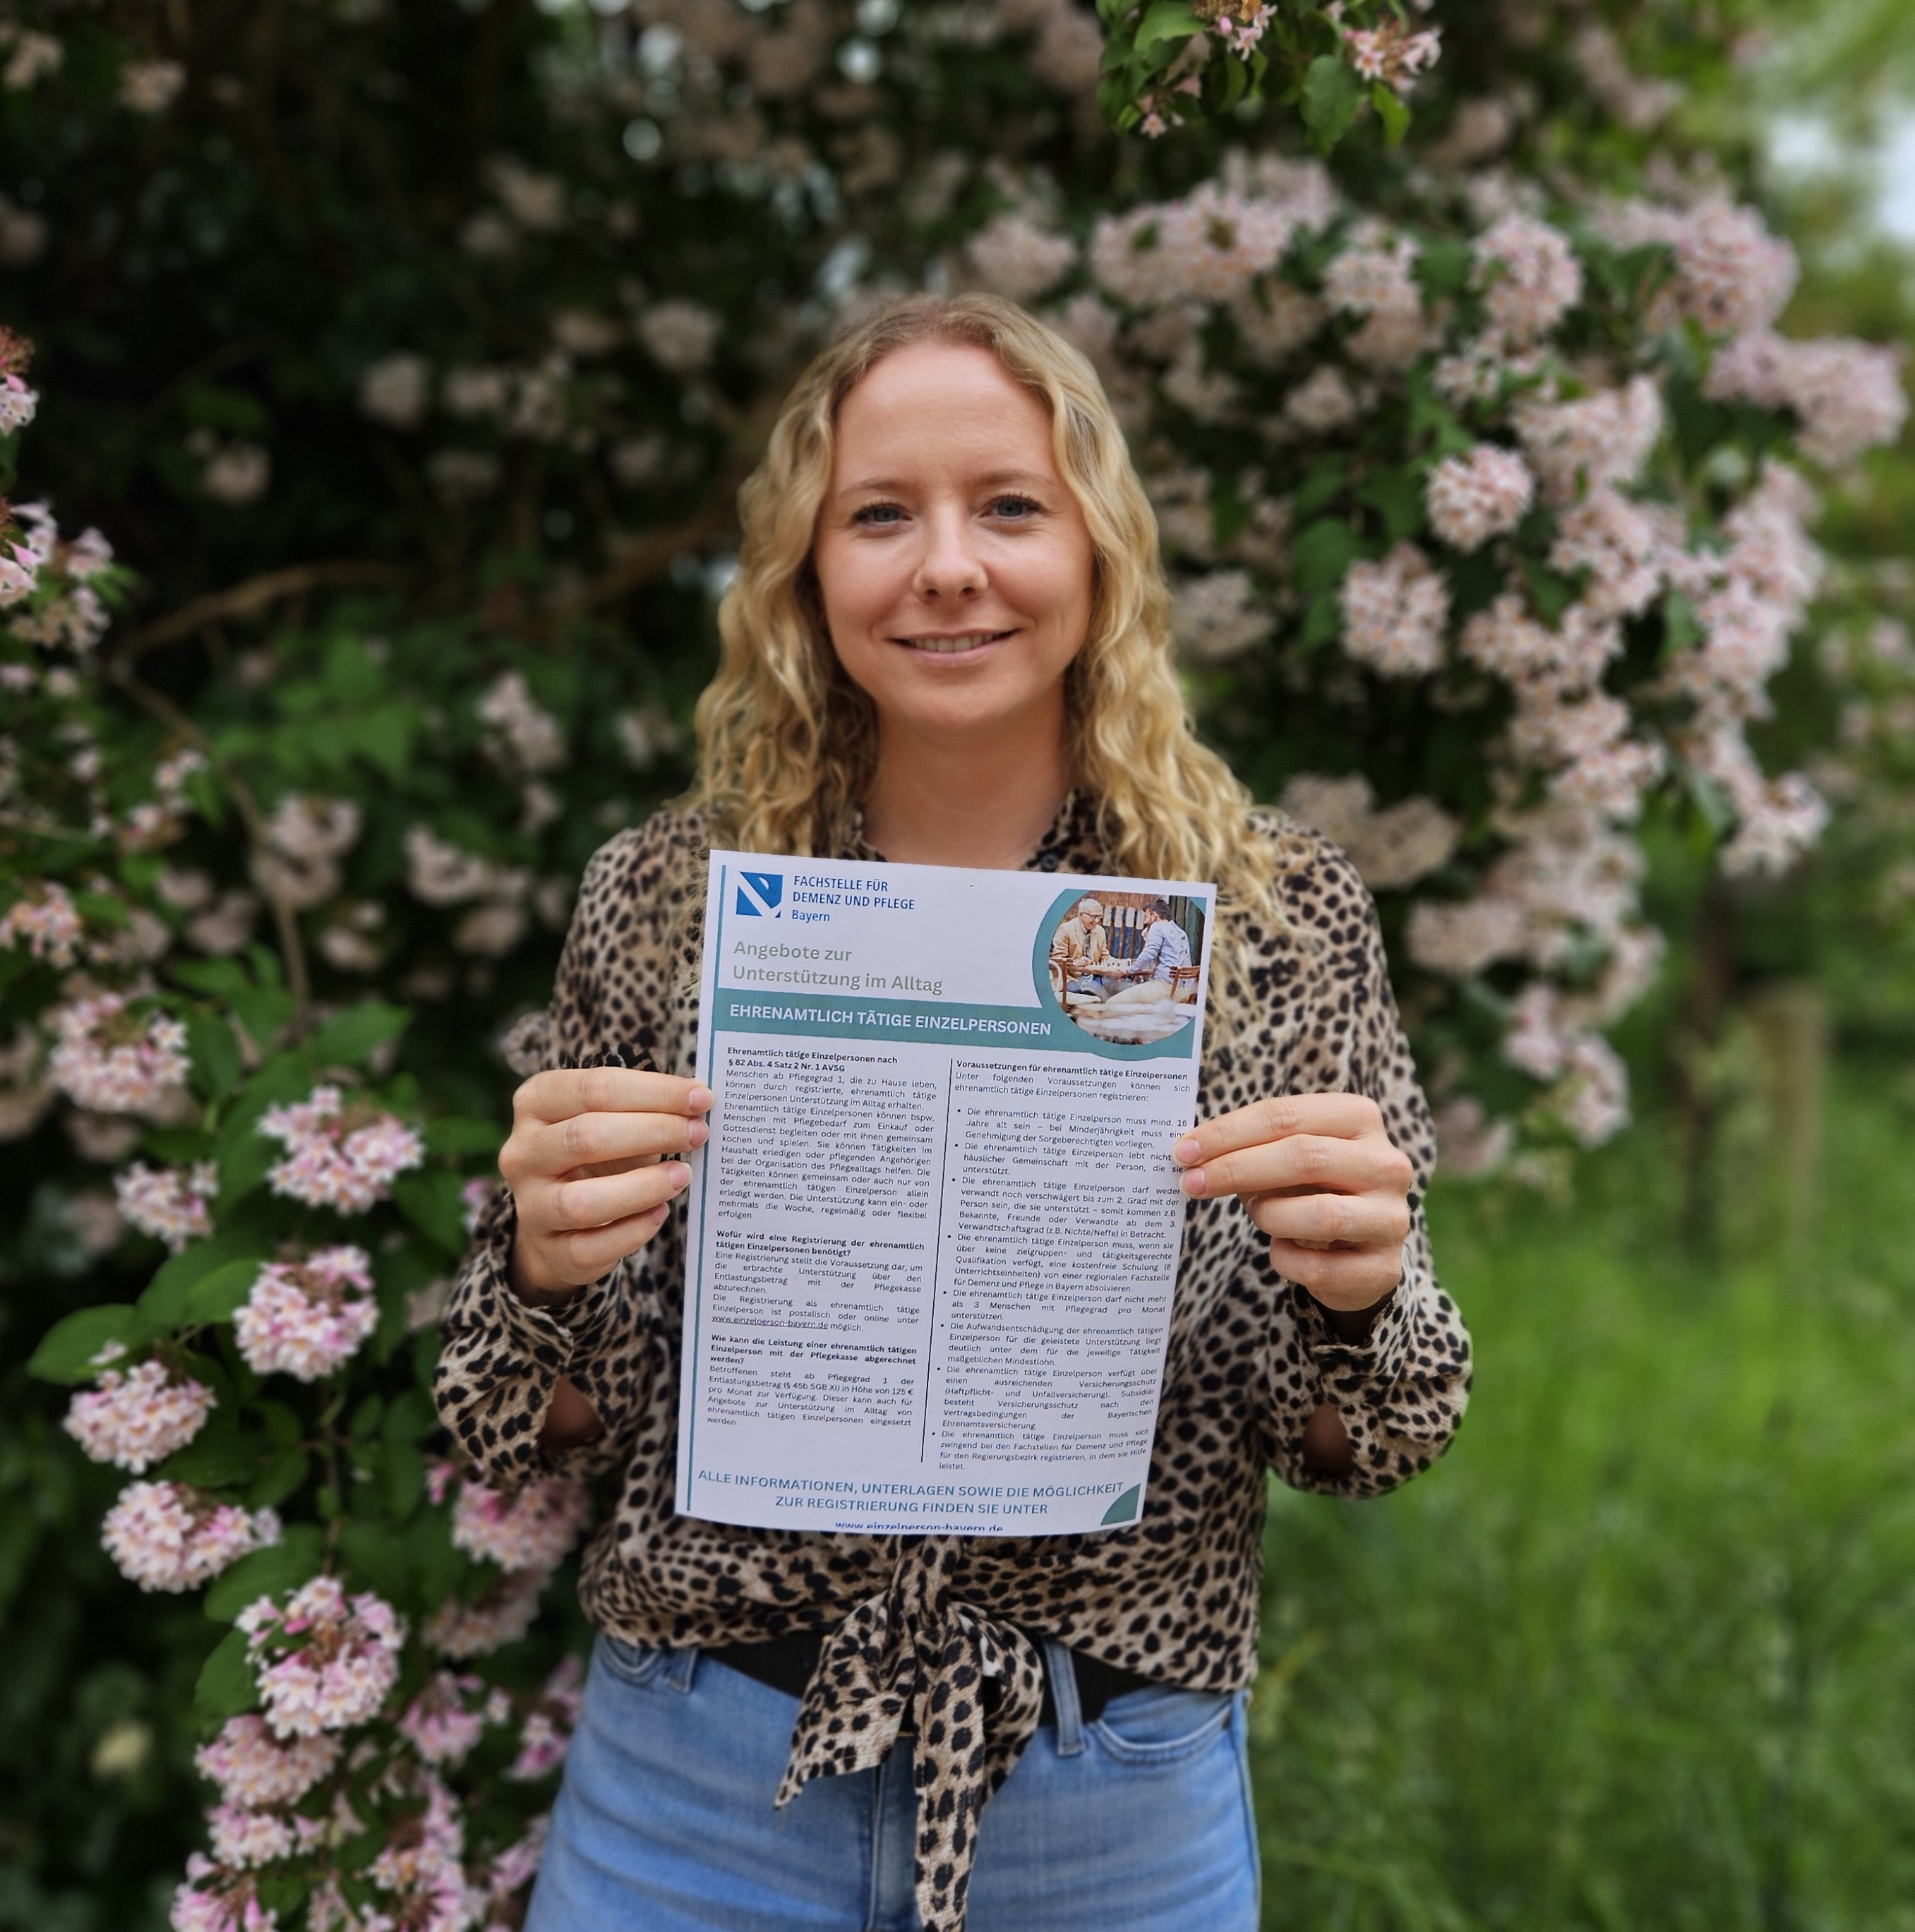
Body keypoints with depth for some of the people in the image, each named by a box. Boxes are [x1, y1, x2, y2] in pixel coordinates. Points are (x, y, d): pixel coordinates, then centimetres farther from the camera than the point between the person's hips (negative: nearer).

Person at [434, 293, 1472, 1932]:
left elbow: (1346, 1446, -1)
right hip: (699, 1795, 0)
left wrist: (1352, 1294, -22)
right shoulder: (659, 898, -6)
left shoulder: (1285, 914, -7)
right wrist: (546, 1264, -21)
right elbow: (546, 1435, 0)